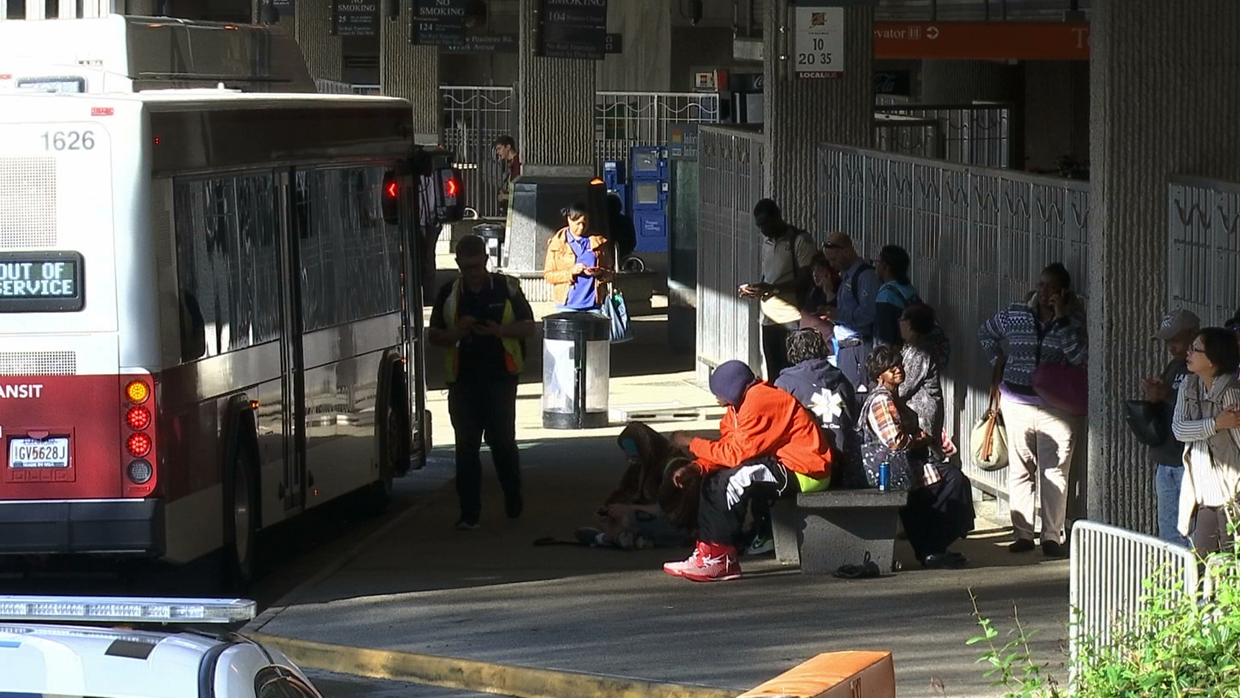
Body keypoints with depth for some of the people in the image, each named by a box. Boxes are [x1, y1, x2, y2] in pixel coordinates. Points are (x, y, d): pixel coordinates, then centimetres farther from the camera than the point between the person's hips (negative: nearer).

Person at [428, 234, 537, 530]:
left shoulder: (506, 288, 2)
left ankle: (514, 501, 22)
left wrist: (500, 330, -14)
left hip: (500, 378, -2)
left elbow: (528, 326, 4)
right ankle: (469, 513, 3)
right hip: (463, 380, 2)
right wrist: (456, 333, -11)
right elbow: (434, 335, 10)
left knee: (502, 440, 0)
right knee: (466, 446, 0)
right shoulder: (448, 294, 7)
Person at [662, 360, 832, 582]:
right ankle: (707, 551, 1)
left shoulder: (758, 403, -20)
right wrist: (696, 467, -7)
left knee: (735, 480, -26)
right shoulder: (743, 402, 11)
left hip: (806, 472, -11)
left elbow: (735, 453, -21)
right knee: (713, 480, 7)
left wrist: (692, 444, -11)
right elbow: (727, 446, 9)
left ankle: (720, 560, -19)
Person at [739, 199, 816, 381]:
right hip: (770, 318, 7)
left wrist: (771, 288, -22)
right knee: (773, 374, 5)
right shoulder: (767, 241, 17)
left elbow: (806, 279, -13)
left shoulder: (800, 240, -7)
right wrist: (754, 288, 4)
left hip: (792, 319, -7)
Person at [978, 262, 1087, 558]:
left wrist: (1061, 319, -17)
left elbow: (1080, 356, -17)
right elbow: (986, 333, 25)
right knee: (1019, 471, 4)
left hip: (1056, 408, -3)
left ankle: (1052, 537, -1)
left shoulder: (1073, 321, 0)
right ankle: (1023, 534, 10)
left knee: (1055, 473, -5)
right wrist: (998, 360, 12)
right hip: (1017, 403, 3)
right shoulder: (1015, 314, 7)